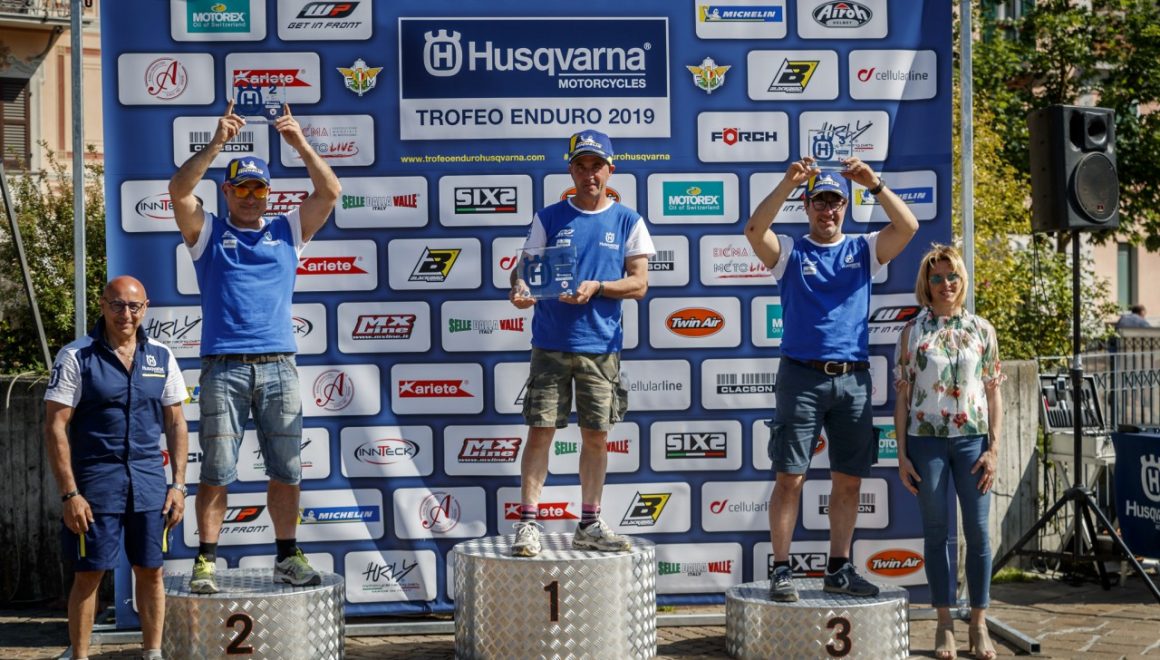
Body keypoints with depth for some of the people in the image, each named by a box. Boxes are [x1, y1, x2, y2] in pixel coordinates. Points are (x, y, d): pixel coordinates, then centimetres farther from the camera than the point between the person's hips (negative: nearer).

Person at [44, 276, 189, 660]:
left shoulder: (161, 358, 7)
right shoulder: (76, 357, -5)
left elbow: (175, 423, 11)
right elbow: (55, 427, -7)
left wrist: (178, 484, 4)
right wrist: (69, 493, -12)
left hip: (149, 482, 3)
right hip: (96, 482, -3)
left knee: (150, 572, 8)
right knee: (89, 574, 2)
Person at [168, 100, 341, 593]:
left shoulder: (287, 231, 15)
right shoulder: (207, 233, 11)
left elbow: (330, 192, 4)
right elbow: (179, 190, -6)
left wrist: (301, 145, -7)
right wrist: (216, 144, -14)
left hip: (278, 364, 2)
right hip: (223, 367, -2)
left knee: (286, 470, 5)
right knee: (216, 472, -3)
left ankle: (288, 557, 14)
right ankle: (206, 562, 2)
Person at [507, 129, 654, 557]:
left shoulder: (628, 222, 5)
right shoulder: (549, 218, 6)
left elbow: (639, 284, 1)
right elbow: (526, 267, 6)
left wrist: (596, 287, -16)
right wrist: (520, 288, -18)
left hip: (601, 346, 1)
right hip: (551, 344, -1)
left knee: (596, 436, 7)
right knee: (541, 432, -4)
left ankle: (590, 525, 17)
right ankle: (528, 524, -1)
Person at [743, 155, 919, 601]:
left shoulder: (862, 251, 11)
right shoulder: (790, 252, 5)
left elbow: (908, 227, -3)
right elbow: (755, 230, -14)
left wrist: (874, 184, -14)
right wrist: (788, 183, -21)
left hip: (853, 379, 3)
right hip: (802, 376, -3)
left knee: (849, 480, 8)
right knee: (790, 477, -4)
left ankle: (839, 569, 18)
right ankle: (781, 570, 2)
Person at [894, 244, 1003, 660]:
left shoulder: (982, 330, 5)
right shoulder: (912, 331, 3)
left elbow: (994, 394, 5)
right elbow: (902, 396, 4)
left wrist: (993, 449, -3)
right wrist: (902, 454, -1)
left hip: (972, 439, 1)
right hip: (926, 439, 0)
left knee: (978, 530, 0)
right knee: (936, 531, 4)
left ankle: (979, 624, 9)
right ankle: (945, 625, 12)